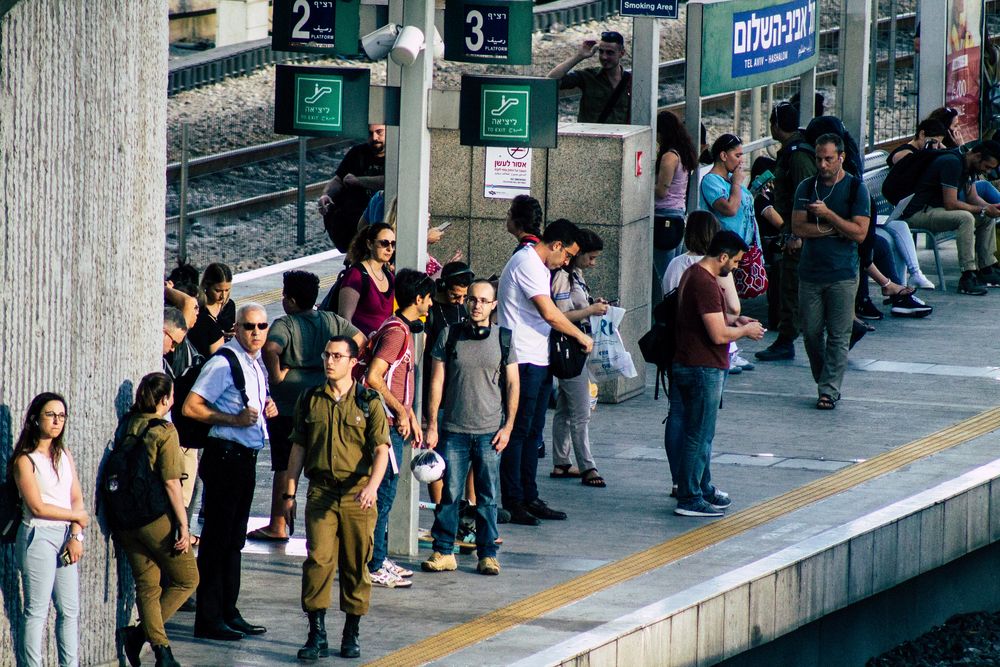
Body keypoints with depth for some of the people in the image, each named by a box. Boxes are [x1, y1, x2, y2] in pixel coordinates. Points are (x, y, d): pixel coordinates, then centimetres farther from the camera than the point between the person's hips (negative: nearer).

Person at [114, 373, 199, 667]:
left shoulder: (125, 426, 4)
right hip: (157, 516, -6)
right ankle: (140, 633, 1)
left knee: (147, 584, 13)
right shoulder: (165, 431, -13)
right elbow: (171, 483, -15)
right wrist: (183, 525, -11)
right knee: (186, 579, 11)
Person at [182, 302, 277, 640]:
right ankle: (209, 620, -4)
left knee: (234, 538, 15)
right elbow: (191, 407, -19)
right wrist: (235, 419, -22)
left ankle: (228, 612, 22)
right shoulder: (223, 363, -14)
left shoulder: (256, 364, 14)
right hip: (225, 455, -9)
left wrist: (266, 408, 9)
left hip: (246, 457, 9)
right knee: (217, 536, -6)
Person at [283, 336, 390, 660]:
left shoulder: (368, 402, 2)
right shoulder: (310, 400, 9)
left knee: (356, 564, 4)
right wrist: (289, 493, 11)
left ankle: (352, 634, 14)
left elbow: (380, 449, -4)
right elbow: (298, 448, 15)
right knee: (318, 559, -11)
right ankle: (317, 635, -9)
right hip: (321, 492, 1)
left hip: (358, 495, -1)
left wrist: (372, 485, -21)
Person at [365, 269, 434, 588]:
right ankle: (374, 567, -4)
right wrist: (401, 412, -18)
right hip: (387, 424, -10)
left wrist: (411, 416, 20)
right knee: (383, 493, -7)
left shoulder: (401, 329, 16)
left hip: (393, 422, 10)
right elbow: (373, 377, -24)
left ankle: (379, 561, 21)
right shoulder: (396, 331, -16)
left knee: (383, 493, 14)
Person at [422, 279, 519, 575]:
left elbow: (512, 384, 7)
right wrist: (431, 425, 1)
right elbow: (437, 382, 5)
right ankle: (443, 552, 7)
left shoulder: (503, 339, 5)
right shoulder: (449, 336, 4)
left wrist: (508, 426, -1)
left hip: (490, 432, 0)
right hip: (454, 429, 0)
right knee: (450, 492, 0)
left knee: (488, 496, 3)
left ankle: (488, 553, 10)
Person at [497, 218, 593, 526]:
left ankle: (529, 499, 18)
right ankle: (512, 503, -4)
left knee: (532, 432, 13)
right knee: (518, 432, -6)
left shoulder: (538, 266, 19)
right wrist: (580, 335, -10)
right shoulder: (527, 264, -15)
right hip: (523, 360, -11)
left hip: (538, 361, 11)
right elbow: (549, 313, -21)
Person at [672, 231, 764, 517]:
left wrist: (735, 320, 13)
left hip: (690, 365, 11)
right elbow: (719, 334, -25)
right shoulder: (706, 283, -22)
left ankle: (703, 489, 31)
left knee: (701, 434, 20)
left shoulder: (693, 274, 12)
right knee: (698, 436, -4)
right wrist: (745, 331, -7)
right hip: (704, 369, -11)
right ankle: (689, 499, 1)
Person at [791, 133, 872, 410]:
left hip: (842, 274, -3)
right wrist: (835, 230, -10)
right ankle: (824, 381, 18)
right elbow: (797, 227, -2)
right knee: (811, 333, 4)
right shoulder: (807, 187, 8)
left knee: (838, 335, -5)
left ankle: (830, 389, -1)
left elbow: (860, 232, -9)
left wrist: (828, 214, -15)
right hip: (810, 272, 3)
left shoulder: (856, 188, -1)